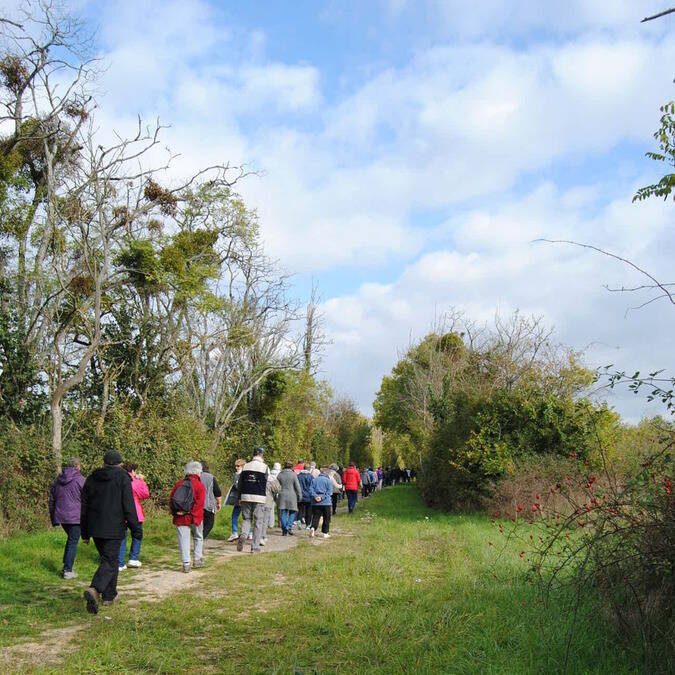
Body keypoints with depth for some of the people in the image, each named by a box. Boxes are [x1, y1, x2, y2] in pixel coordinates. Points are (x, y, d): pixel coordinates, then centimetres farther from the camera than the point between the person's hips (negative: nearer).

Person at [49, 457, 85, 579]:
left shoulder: (58, 479, 11)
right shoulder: (80, 480, -8)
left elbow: (52, 499, 17)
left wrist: (53, 518, 24)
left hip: (60, 516, 6)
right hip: (75, 516, -6)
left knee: (70, 539, 22)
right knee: (73, 542, 2)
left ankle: (66, 567, 19)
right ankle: (68, 571, 1)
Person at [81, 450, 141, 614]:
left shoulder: (91, 479, 10)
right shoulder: (123, 478, -6)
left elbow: (84, 507, 13)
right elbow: (129, 507, -11)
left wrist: (85, 533, 18)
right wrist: (136, 529, -6)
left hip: (95, 528, 5)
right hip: (113, 529, -5)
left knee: (108, 558, 19)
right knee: (109, 562, -3)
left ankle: (109, 595, 24)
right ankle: (94, 589, -25)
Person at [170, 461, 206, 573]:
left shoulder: (178, 484, 7)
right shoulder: (200, 485, -6)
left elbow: (171, 500, 5)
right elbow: (199, 502, -16)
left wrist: (174, 512, 4)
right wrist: (190, 512, -14)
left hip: (180, 518, 2)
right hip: (195, 517, -2)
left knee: (183, 540, 3)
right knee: (198, 538, 18)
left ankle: (186, 564, -1)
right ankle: (197, 559, 20)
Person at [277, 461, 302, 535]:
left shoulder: (280, 475, 7)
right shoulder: (293, 474, -4)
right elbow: (297, 486, -4)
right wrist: (300, 495, 4)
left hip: (282, 495, 3)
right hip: (291, 495, -3)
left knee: (283, 513, 6)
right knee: (293, 512, 9)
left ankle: (284, 530, 4)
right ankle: (289, 526, -6)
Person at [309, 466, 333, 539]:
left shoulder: (314, 480, 6)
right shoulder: (328, 480, -3)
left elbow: (311, 489, -1)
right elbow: (329, 491, -10)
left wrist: (315, 496, -9)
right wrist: (322, 497, -12)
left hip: (316, 503, 2)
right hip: (326, 503, -2)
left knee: (315, 517, 5)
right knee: (326, 518, 10)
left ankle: (313, 528, -21)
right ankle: (325, 533, 12)